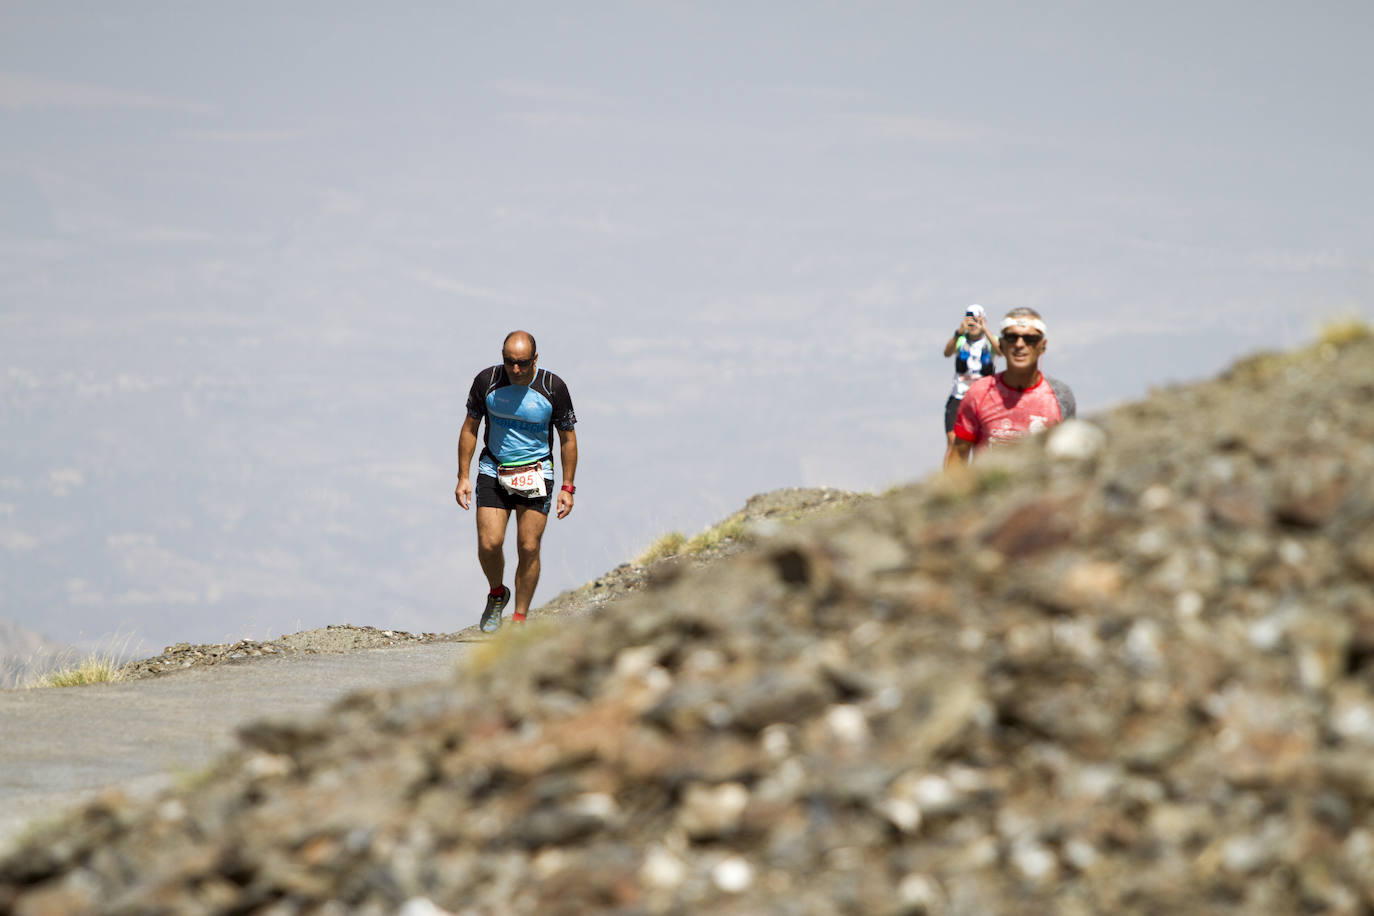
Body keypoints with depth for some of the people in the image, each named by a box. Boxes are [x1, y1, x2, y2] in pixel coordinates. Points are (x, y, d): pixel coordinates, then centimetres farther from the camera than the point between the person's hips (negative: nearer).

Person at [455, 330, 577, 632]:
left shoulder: (553, 388, -11)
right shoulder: (486, 381, -9)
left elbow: (568, 438, 0)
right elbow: (470, 428, 4)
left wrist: (567, 487, -2)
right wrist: (463, 477, 1)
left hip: (536, 474, -1)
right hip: (493, 471, 1)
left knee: (529, 548, -7)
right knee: (489, 545, -11)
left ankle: (519, 618, 5)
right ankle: (497, 594, 19)